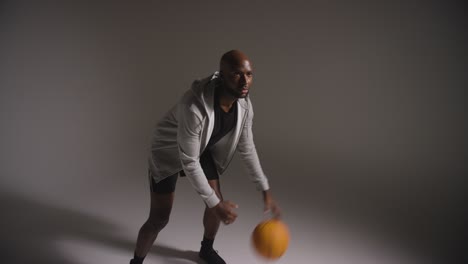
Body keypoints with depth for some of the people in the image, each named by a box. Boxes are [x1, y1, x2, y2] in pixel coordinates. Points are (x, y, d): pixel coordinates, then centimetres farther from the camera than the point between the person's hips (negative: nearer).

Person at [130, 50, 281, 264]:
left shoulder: (244, 105, -19)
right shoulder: (195, 106, -42)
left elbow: (247, 148, -4)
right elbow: (189, 161, -33)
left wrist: (265, 190, -4)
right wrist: (214, 204, -27)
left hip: (203, 150, 6)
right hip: (169, 152, -6)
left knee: (217, 202, 8)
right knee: (159, 219, -6)